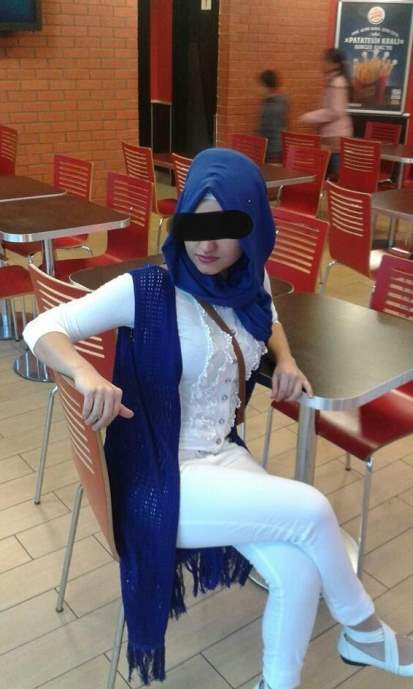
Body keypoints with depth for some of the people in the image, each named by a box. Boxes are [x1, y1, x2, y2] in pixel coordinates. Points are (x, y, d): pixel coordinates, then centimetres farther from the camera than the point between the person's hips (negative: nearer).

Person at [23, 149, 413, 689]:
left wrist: (285, 359, 5)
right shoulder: (145, 291, -15)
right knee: (311, 509, -19)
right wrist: (86, 374, -35)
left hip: (225, 456, 5)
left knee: (299, 570, -18)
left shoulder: (249, 289, 2)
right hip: (159, 481, -5)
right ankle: (364, 633, 10)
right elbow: (41, 329, -14)